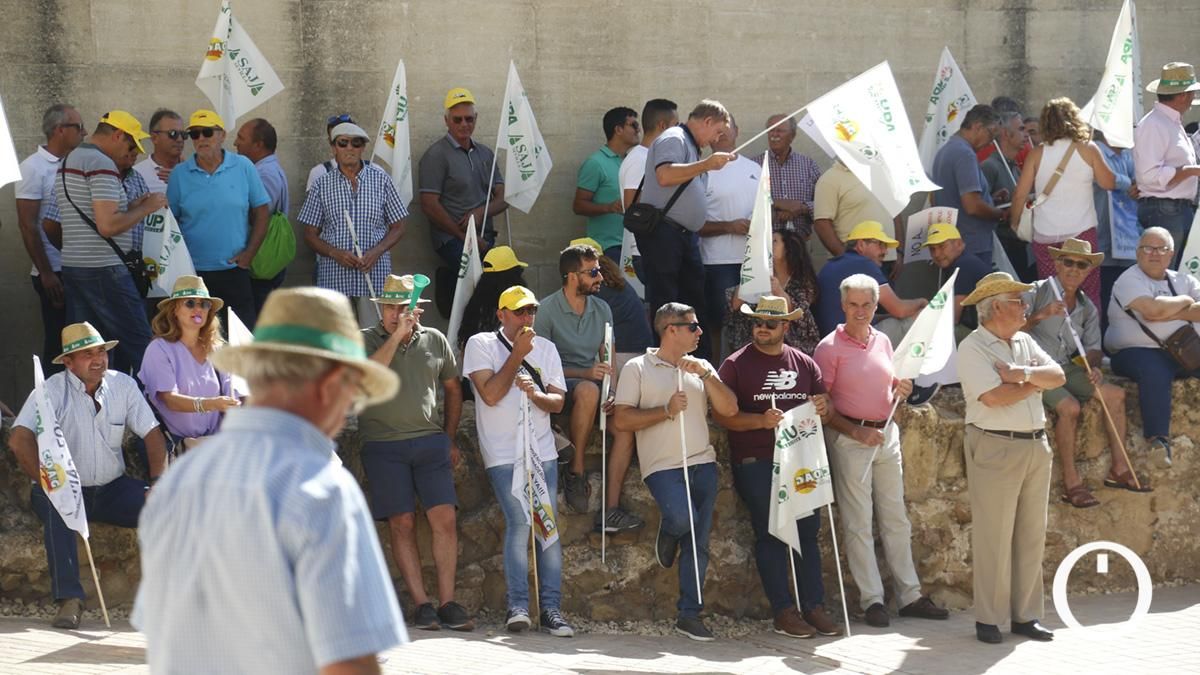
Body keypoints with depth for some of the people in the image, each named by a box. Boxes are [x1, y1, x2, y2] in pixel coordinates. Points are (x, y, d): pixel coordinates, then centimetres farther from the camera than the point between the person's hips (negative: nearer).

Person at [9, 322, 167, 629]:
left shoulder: (124, 385, 2)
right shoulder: (53, 390, -11)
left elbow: (153, 435, 4)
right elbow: (19, 439, -23)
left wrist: (158, 485, -11)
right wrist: (47, 484, -31)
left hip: (112, 489, 4)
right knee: (56, 506, -37)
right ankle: (69, 600, -38)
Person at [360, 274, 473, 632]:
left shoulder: (435, 340, 12)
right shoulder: (366, 340, 3)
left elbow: (453, 388, 22)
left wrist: (449, 438, 16)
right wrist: (396, 335, -17)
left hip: (430, 441, 2)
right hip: (383, 445, -2)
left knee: (444, 517, -8)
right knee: (402, 523, -3)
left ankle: (447, 602, -4)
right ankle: (421, 603, 1)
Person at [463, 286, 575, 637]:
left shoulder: (545, 348, 13)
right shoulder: (481, 344, 1)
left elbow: (558, 401, 8)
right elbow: (490, 395, -11)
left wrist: (535, 393, -13)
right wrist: (517, 355, -10)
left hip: (542, 451, 4)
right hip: (503, 453, -4)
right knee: (520, 521, -16)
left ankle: (550, 607, 0)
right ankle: (517, 605, -10)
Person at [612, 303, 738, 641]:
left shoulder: (700, 368, 16)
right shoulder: (638, 368, 2)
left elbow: (730, 409, 5)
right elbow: (621, 420, -6)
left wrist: (707, 375, -7)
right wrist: (667, 411, -12)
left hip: (703, 463, 5)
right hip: (664, 465, -5)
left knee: (698, 543, 3)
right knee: (682, 518, -28)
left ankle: (689, 614, 12)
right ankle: (667, 534, 9)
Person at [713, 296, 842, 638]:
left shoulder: (804, 363, 13)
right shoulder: (737, 364, 1)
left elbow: (826, 413, 18)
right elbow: (722, 415, -7)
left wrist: (823, 409, -6)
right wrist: (761, 421, -20)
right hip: (756, 463, -4)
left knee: (808, 531, 3)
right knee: (770, 534, -4)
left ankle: (814, 606, 9)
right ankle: (784, 611, -1)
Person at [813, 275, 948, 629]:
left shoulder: (883, 342, 11)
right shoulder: (830, 347, -7)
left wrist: (901, 391, 1)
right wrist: (855, 431, -18)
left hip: (886, 432, 6)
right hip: (849, 437, -6)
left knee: (896, 518, 9)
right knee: (859, 523, -2)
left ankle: (909, 596, 15)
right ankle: (872, 600, 2)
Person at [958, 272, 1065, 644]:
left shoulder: (1025, 342, 15)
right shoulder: (972, 348, -7)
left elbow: (1058, 377, 4)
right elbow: (993, 396, -19)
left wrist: (1024, 374, -14)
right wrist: (1036, 382, -3)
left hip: (1036, 446, 7)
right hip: (995, 448, -7)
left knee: (1032, 535, 9)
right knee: (993, 536, -4)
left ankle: (1025, 615, 16)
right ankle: (988, 619, 2)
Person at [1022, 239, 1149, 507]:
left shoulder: (1087, 309, 14)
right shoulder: (1037, 292, -4)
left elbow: (1093, 347, 9)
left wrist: (1092, 366, -13)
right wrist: (1040, 316, -27)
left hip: (1067, 369, 7)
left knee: (1115, 393, -8)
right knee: (1070, 406, -29)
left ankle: (1119, 468, 0)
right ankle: (1071, 482, -20)